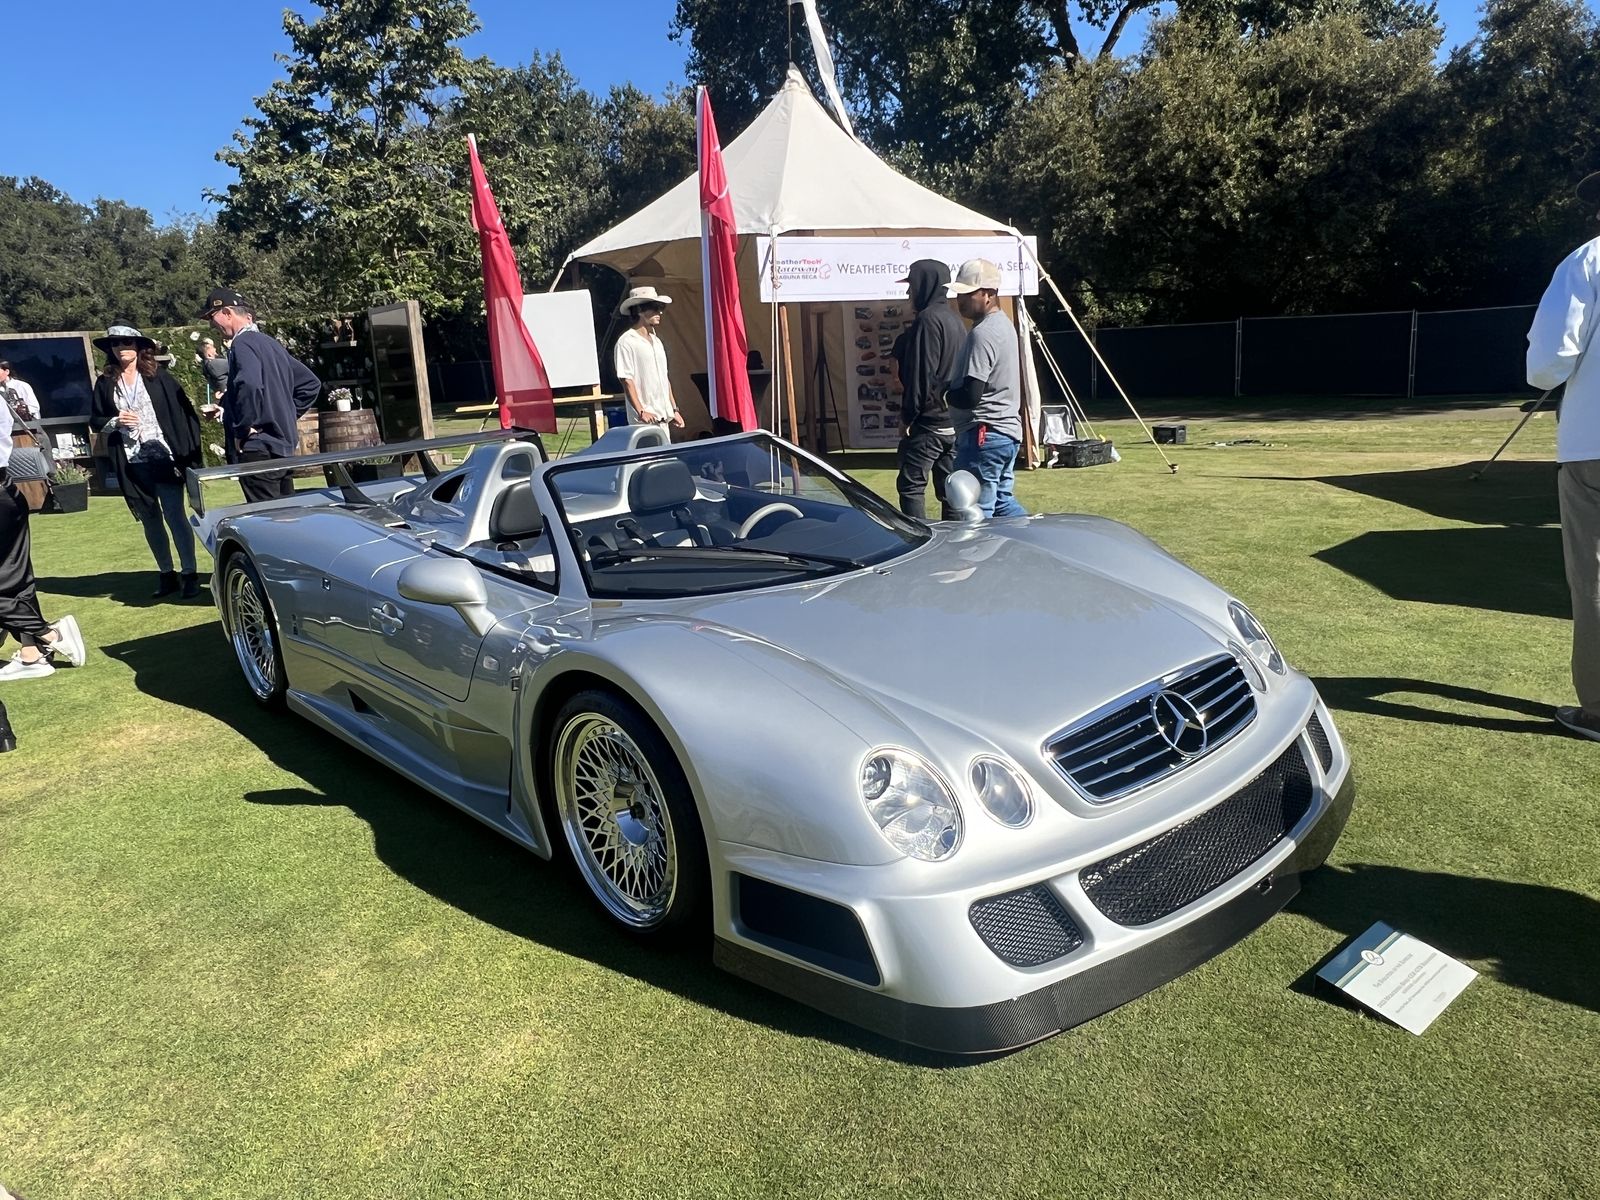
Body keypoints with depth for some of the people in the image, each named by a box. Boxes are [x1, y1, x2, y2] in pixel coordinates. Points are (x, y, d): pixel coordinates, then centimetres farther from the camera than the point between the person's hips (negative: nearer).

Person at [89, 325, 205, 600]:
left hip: (164, 457, -3)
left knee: (174, 515, -6)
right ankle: (166, 574, 18)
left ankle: (190, 573, 2)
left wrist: (191, 450, -9)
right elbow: (95, 420, 12)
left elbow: (184, 409, -2)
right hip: (131, 463, 3)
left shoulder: (158, 376, 0)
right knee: (150, 520, 9)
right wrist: (114, 422, -10)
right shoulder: (105, 383, 7)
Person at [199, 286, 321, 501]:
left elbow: (249, 385, -29)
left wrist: (243, 428, -18)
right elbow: (310, 383, 22)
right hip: (284, 446, 9)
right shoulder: (271, 343, 16)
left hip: (258, 450, -9)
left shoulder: (243, 343, -10)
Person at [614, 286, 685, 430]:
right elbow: (626, 380, -12)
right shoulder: (626, 342, -7)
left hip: (663, 417, 8)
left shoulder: (656, 341, 18)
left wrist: (674, 409, 17)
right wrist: (641, 412, -18)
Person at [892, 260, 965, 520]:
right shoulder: (954, 319, 15)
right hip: (955, 420, 9)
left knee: (910, 485, -3)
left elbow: (921, 374, -17)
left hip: (929, 421, -9)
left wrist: (908, 415, -11)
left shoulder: (927, 319, -13)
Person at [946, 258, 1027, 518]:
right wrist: (951, 387, 9)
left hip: (984, 435, -11)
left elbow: (970, 396, -23)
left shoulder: (982, 333, -17)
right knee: (1003, 502, 19)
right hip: (1007, 431, 11)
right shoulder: (1002, 324, 14)